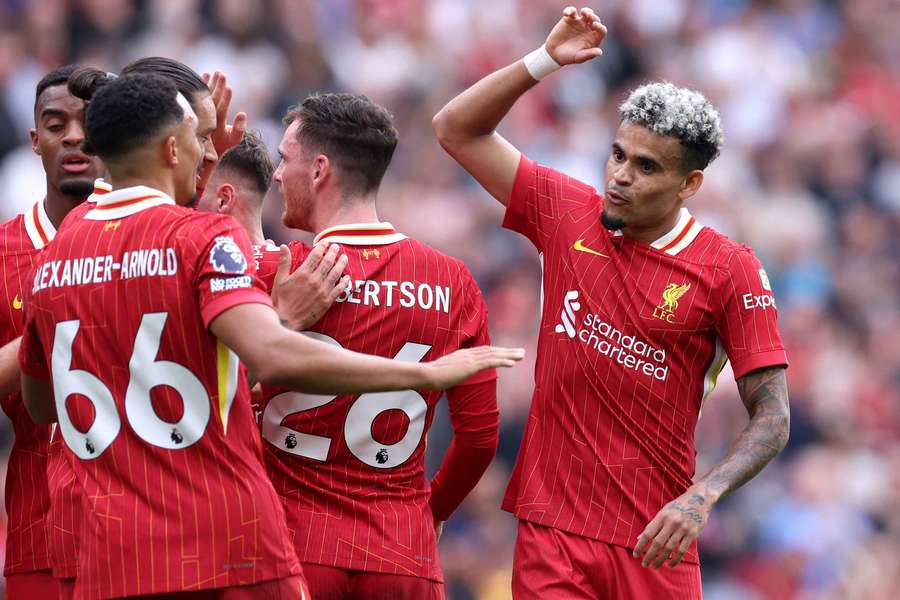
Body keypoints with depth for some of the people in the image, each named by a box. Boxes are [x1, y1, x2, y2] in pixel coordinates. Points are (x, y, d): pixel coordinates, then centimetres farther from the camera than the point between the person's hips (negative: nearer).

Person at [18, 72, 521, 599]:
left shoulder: (51, 262, 10)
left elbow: (38, 406, 25)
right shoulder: (204, 236, -6)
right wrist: (429, 373, -17)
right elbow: (274, 357, -23)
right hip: (230, 553, -5)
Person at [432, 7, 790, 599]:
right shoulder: (568, 215, 5)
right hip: (552, 528, 2)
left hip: (653, 539, -2)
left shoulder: (729, 269, -5)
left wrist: (700, 500, -22)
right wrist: (545, 61, -1)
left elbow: (772, 419, -6)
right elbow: (457, 129, 12)